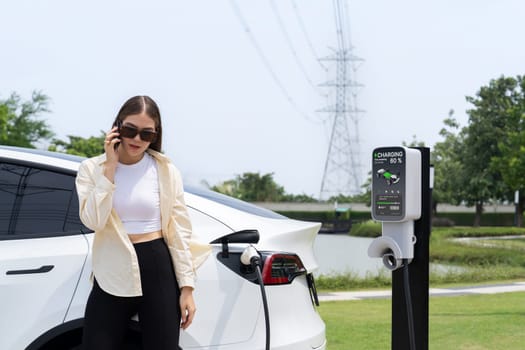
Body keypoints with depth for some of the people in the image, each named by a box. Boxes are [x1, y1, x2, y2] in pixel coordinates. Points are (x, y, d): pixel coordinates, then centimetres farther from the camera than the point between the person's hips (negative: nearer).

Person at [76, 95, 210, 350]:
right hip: (111, 276, 0)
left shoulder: (166, 171, 2)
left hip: (158, 273, 0)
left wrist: (187, 287, -3)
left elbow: (179, 231, 2)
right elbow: (94, 221, -13)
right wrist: (110, 167, -13)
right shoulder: (92, 168, 2)